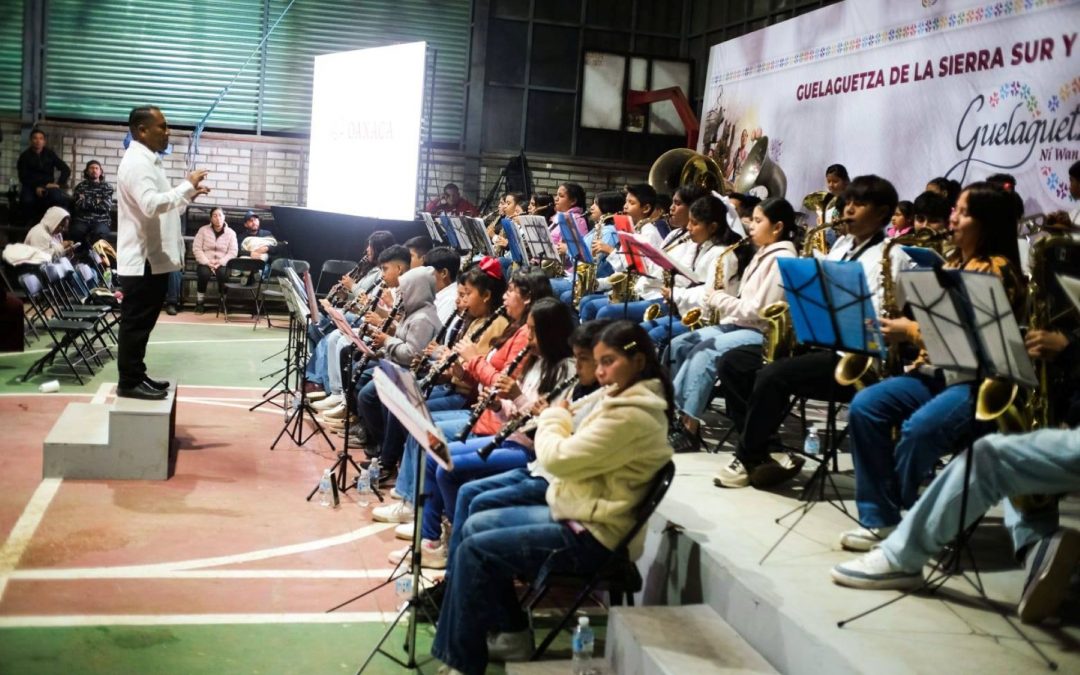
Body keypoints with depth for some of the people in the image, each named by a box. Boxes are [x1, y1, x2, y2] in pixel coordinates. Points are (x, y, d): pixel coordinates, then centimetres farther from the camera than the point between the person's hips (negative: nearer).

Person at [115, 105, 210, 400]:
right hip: (142, 259, -10)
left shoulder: (148, 162, 18)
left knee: (142, 322, 15)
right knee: (136, 322, -3)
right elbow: (151, 205, -28)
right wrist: (186, 186, -23)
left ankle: (136, 376, 23)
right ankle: (129, 382, 3)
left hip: (153, 258, 10)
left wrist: (190, 195, 12)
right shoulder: (136, 163, -15)